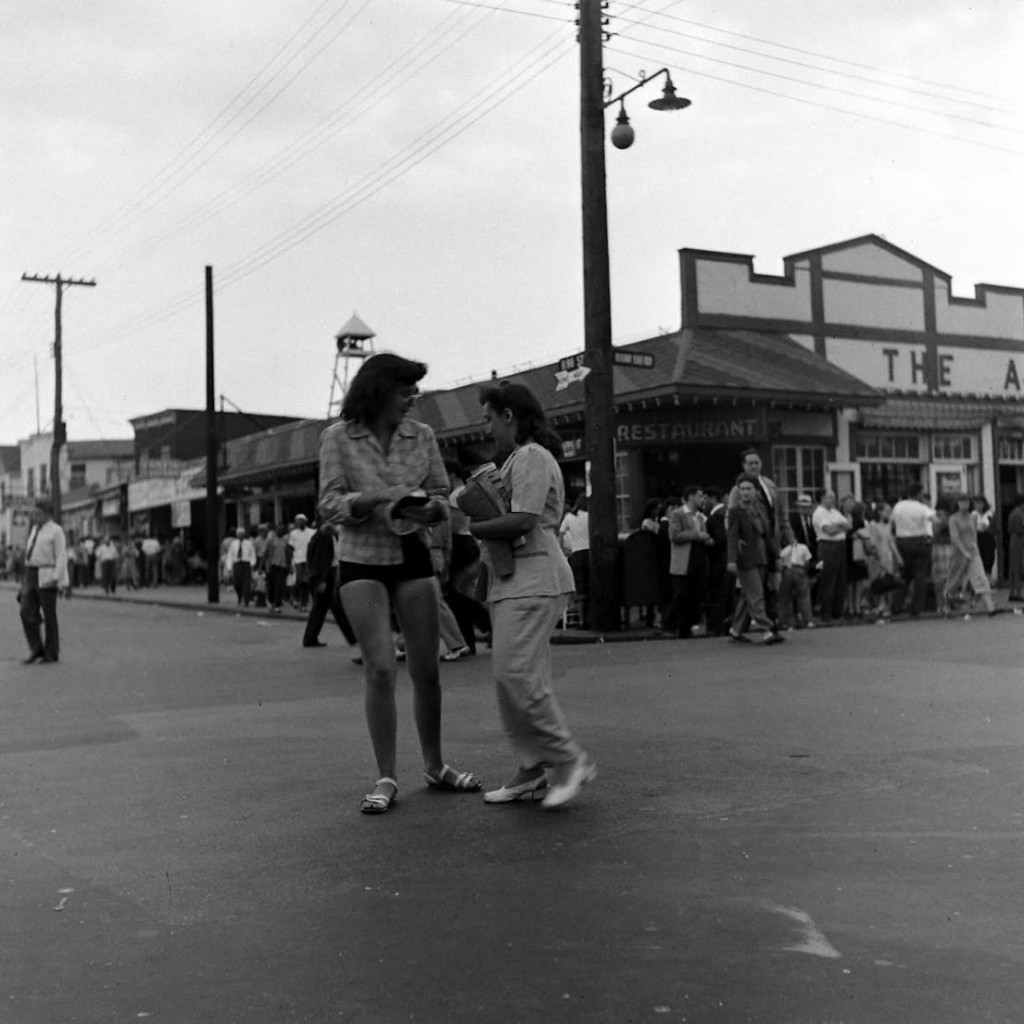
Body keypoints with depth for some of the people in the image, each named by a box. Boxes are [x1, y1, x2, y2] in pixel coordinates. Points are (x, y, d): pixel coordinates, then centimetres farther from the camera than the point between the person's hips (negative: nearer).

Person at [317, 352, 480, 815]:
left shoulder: (421, 434, 3)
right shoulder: (338, 437, -4)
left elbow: (443, 496, 8)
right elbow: (329, 506, -8)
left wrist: (429, 507, -15)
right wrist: (378, 498, -24)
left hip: (413, 557, 3)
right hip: (362, 562, -3)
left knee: (426, 668, 6)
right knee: (380, 668, -10)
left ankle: (435, 766, 23)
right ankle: (386, 780, 2)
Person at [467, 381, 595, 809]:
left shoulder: (532, 458, -9)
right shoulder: (517, 459, 24)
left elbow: (522, 521, -19)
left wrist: (470, 527, -9)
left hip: (533, 581, -10)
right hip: (513, 581, 11)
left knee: (516, 673, -15)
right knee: (512, 676, 8)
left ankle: (569, 760, -4)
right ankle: (532, 770, 13)